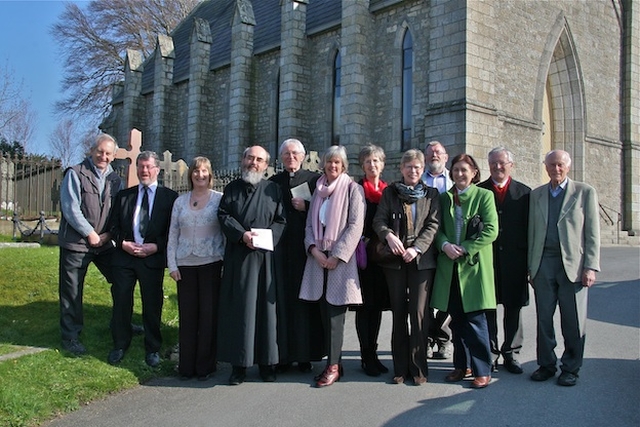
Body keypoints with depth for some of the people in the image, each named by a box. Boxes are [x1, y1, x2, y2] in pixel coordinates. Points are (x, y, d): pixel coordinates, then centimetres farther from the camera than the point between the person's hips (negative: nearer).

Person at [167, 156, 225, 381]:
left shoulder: (219, 199, 2)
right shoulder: (180, 201, 10)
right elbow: (173, 235, 10)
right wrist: (172, 264, 3)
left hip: (211, 263, -2)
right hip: (186, 265, 2)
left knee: (209, 314, 0)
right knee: (187, 315, 5)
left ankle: (205, 365, 12)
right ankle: (186, 366, 15)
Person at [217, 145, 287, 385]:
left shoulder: (273, 190, 9)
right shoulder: (232, 188, 12)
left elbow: (282, 220, 3)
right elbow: (223, 215, 2)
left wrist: (267, 236, -14)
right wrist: (242, 234, -14)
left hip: (266, 257, 0)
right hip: (238, 256, 1)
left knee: (266, 306, 2)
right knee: (239, 308, 0)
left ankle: (267, 362, 10)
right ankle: (239, 363, 6)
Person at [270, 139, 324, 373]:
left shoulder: (314, 179, 7)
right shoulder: (274, 182, 13)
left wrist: (306, 207, -12)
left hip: (305, 247, -2)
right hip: (280, 247, 2)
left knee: (304, 298, 0)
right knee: (283, 299, 1)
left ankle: (305, 355, 7)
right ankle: (283, 355, 8)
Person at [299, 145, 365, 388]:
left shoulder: (352, 189, -1)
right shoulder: (318, 189, 16)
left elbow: (355, 225, -9)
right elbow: (310, 223, 13)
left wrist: (337, 255, -14)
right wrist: (314, 249, -4)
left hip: (341, 258, -5)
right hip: (318, 257, 5)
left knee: (334, 313, -6)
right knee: (325, 313, 5)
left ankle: (333, 366, 1)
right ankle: (334, 363, 13)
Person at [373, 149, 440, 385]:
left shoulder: (431, 194, 9)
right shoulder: (390, 192, 11)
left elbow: (433, 224, 0)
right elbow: (379, 220, 2)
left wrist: (416, 248, -13)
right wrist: (388, 235, -19)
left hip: (422, 259, -1)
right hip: (395, 259, 1)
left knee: (419, 312, -5)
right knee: (398, 312, 5)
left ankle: (419, 367, 5)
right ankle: (400, 368, 12)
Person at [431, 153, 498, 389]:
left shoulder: (484, 195, 2)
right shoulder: (444, 198, 14)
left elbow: (491, 230, -7)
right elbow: (437, 228, 10)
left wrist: (465, 249, -13)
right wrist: (445, 245, -10)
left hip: (474, 265, -4)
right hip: (449, 266, 4)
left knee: (475, 319, -5)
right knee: (457, 319, 9)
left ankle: (482, 370, 4)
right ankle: (461, 365, 20)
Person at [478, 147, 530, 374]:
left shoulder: (524, 192, 6)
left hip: (514, 260, 1)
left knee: (514, 308, 7)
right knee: (487, 308, 4)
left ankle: (511, 353, 20)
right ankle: (489, 353, 15)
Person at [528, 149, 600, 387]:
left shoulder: (585, 192, 3)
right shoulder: (536, 195, 13)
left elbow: (592, 233, 0)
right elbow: (532, 233, 13)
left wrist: (590, 267, -7)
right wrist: (531, 267, 9)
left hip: (572, 264, -3)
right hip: (543, 264, 3)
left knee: (573, 322, 3)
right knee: (544, 318, 8)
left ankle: (570, 368, 16)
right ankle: (546, 365, 20)